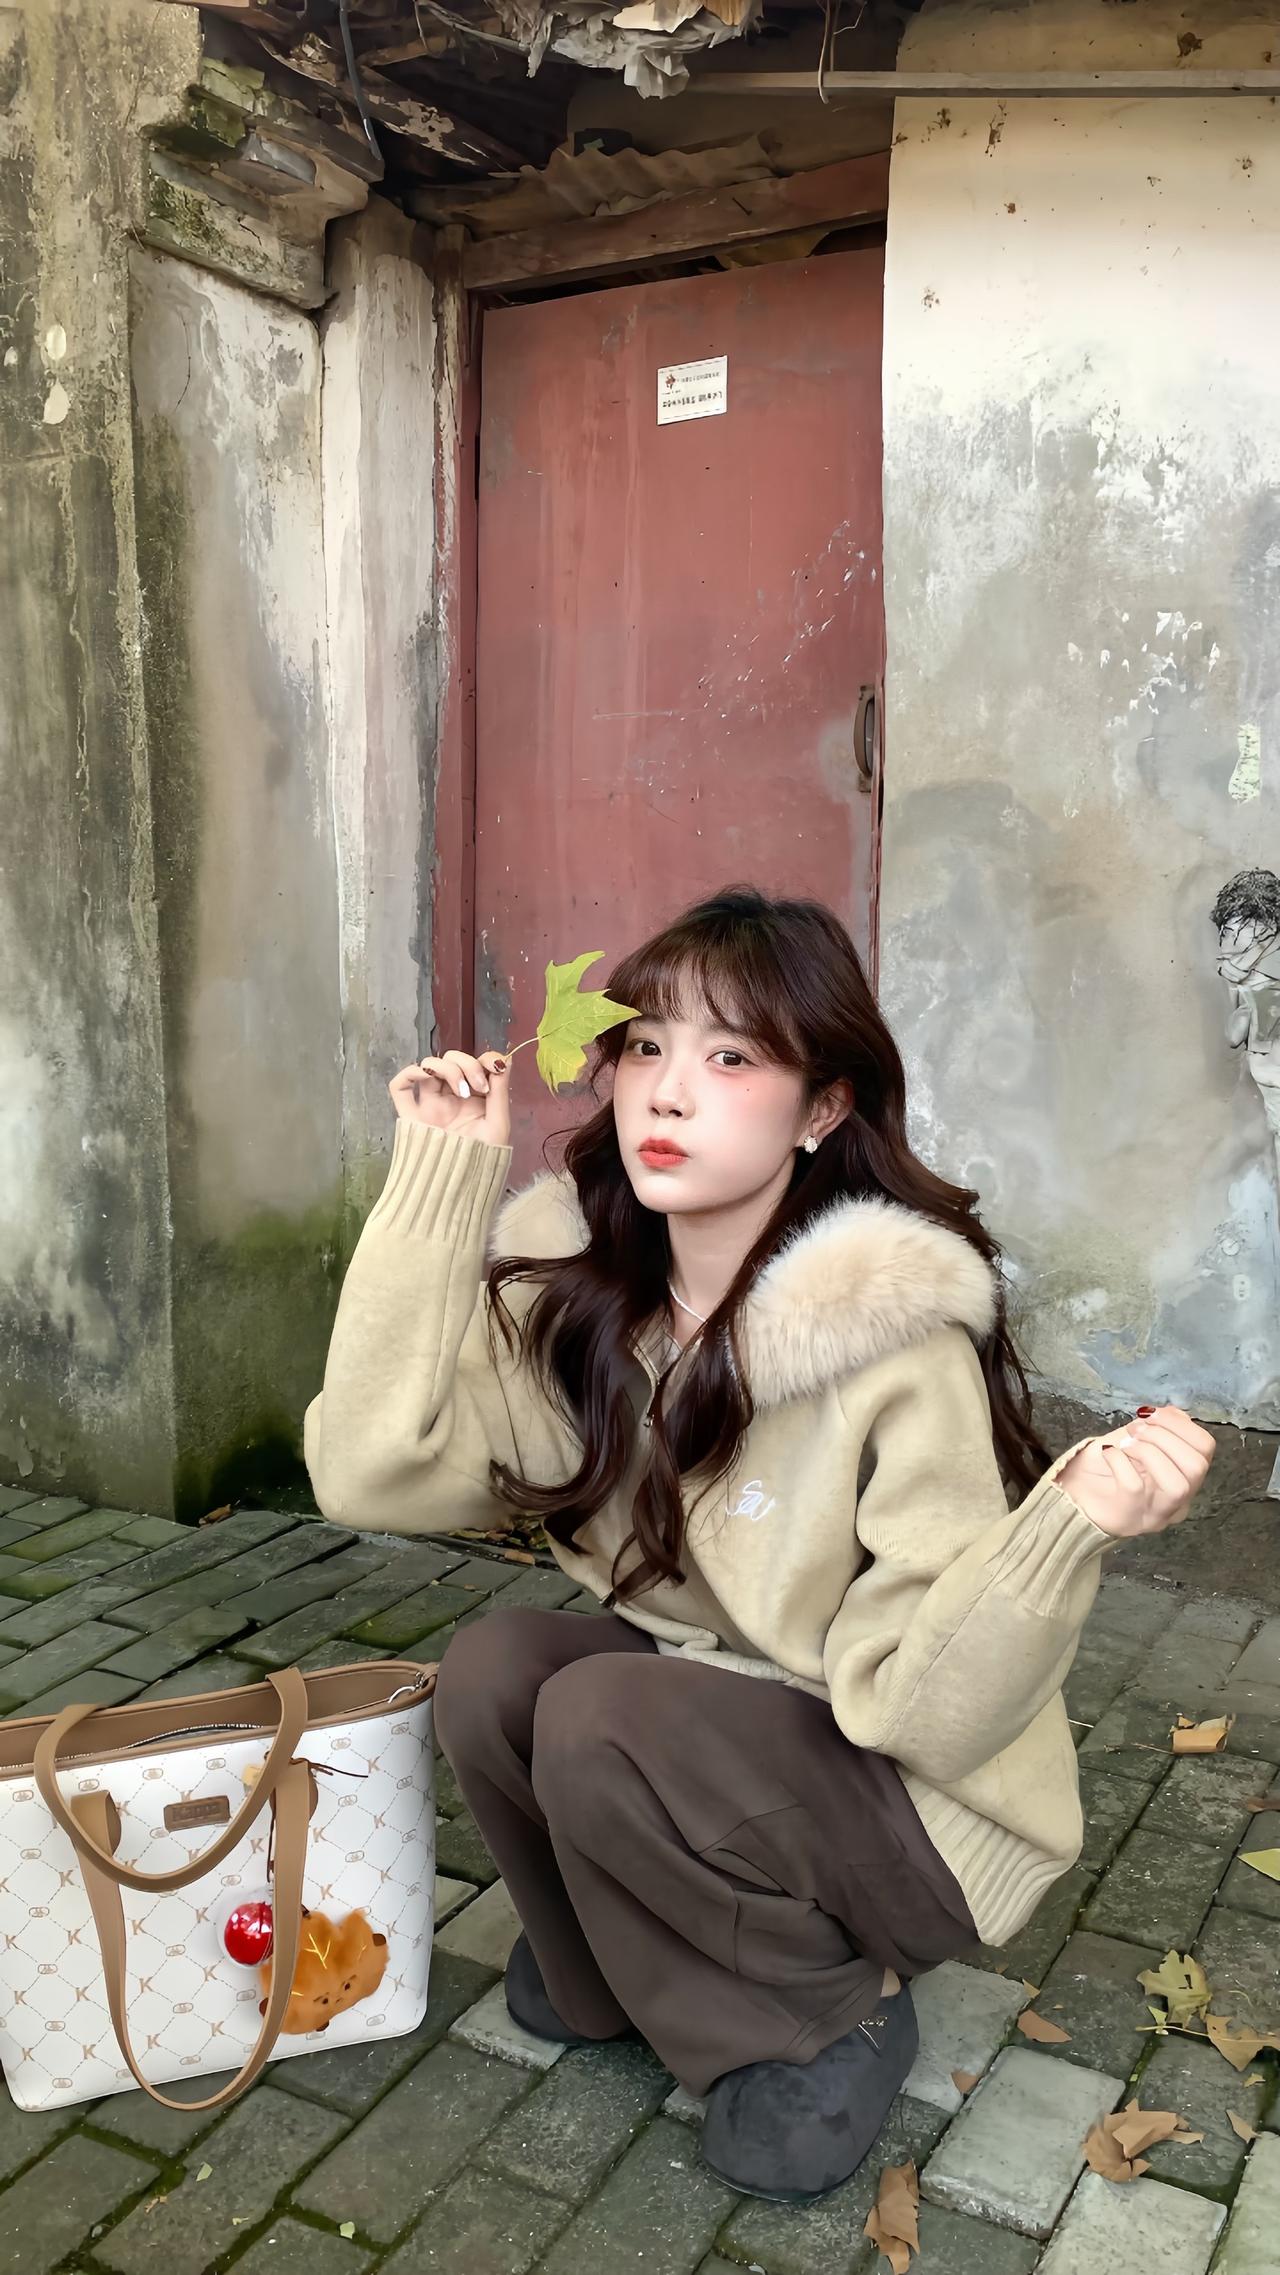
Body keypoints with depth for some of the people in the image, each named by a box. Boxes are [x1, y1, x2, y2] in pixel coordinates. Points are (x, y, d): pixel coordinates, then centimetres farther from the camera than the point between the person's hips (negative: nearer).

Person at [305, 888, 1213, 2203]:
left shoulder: (900, 1343, -27)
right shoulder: (574, 1292, -12)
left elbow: (922, 1707, -24)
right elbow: (372, 1474, -21)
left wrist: (1069, 1528, -42)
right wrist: (438, 1180, -24)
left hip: (920, 1804, -5)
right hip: (689, 1725, 5)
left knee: (600, 1719, -27)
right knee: (491, 1672, -19)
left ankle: (835, 2014, 0)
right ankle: (617, 1972, 10)